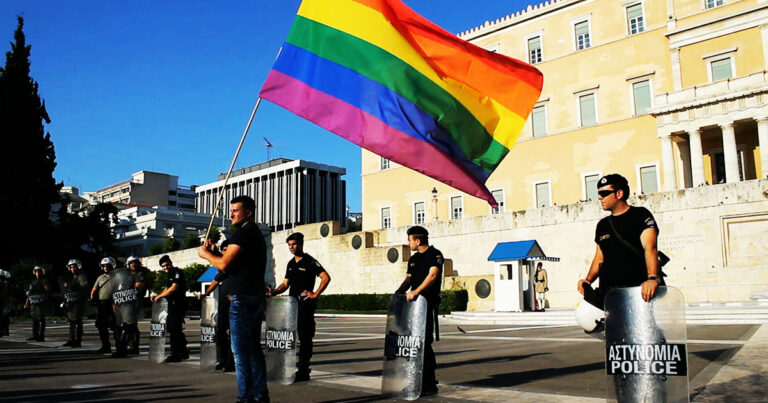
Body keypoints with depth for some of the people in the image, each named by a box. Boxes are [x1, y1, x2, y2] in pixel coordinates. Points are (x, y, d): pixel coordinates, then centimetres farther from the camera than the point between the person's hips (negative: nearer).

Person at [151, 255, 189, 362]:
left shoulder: (178, 272, -10)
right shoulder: (170, 275, 20)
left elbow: (174, 288, -19)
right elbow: (167, 289, 24)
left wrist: (159, 296, -13)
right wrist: (156, 296, 9)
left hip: (178, 304, -10)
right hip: (172, 304, 10)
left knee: (174, 329, -10)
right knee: (171, 327, 12)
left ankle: (176, 355, -6)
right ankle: (183, 352, 21)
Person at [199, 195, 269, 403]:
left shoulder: (243, 233, -11)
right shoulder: (256, 233, 21)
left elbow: (224, 264, -17)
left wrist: (205, 254, 0)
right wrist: (216, 252, 13)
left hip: (242, 298, -10)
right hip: (256, 297, 10)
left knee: (241, 351, -6)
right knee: (254, 348, 14)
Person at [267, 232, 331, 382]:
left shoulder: (310, 261, -4)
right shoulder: (291, 263, 18)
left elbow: (326, 277, -12)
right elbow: (286, 283, 20)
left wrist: (315, 294, -15)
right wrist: (273, 292, 3)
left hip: (305, 303, -7)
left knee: (305, 337, -5)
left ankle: (303, 372, -2)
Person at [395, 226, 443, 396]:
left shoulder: (435, 254, -5)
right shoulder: (413, 259, 20)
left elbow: (433, 275, -20)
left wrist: (416, 291, -31)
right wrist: (399, 292, -1)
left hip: (428, 303, -8)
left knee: (424, 342, -9)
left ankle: (429, 384, -3)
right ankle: (429, 378, 20)